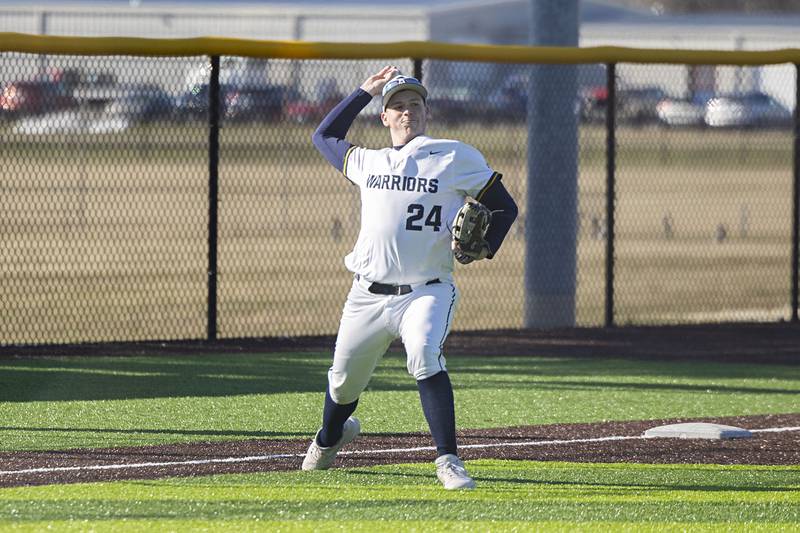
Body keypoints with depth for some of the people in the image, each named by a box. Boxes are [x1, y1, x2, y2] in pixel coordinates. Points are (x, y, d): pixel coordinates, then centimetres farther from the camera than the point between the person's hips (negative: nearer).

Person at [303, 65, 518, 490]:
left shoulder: (456, 158, 2)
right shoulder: (367, 162, 15)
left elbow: (504, 207, 6)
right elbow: (324, 136, 32)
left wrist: (483, 249, -13)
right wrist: (365, 92, 25)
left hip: (426, 292, -4)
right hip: (368, 296, 4)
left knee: (424, 357, -31)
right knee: (343, 381, 11)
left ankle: (448, 460, -29)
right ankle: (330, 438, 45)